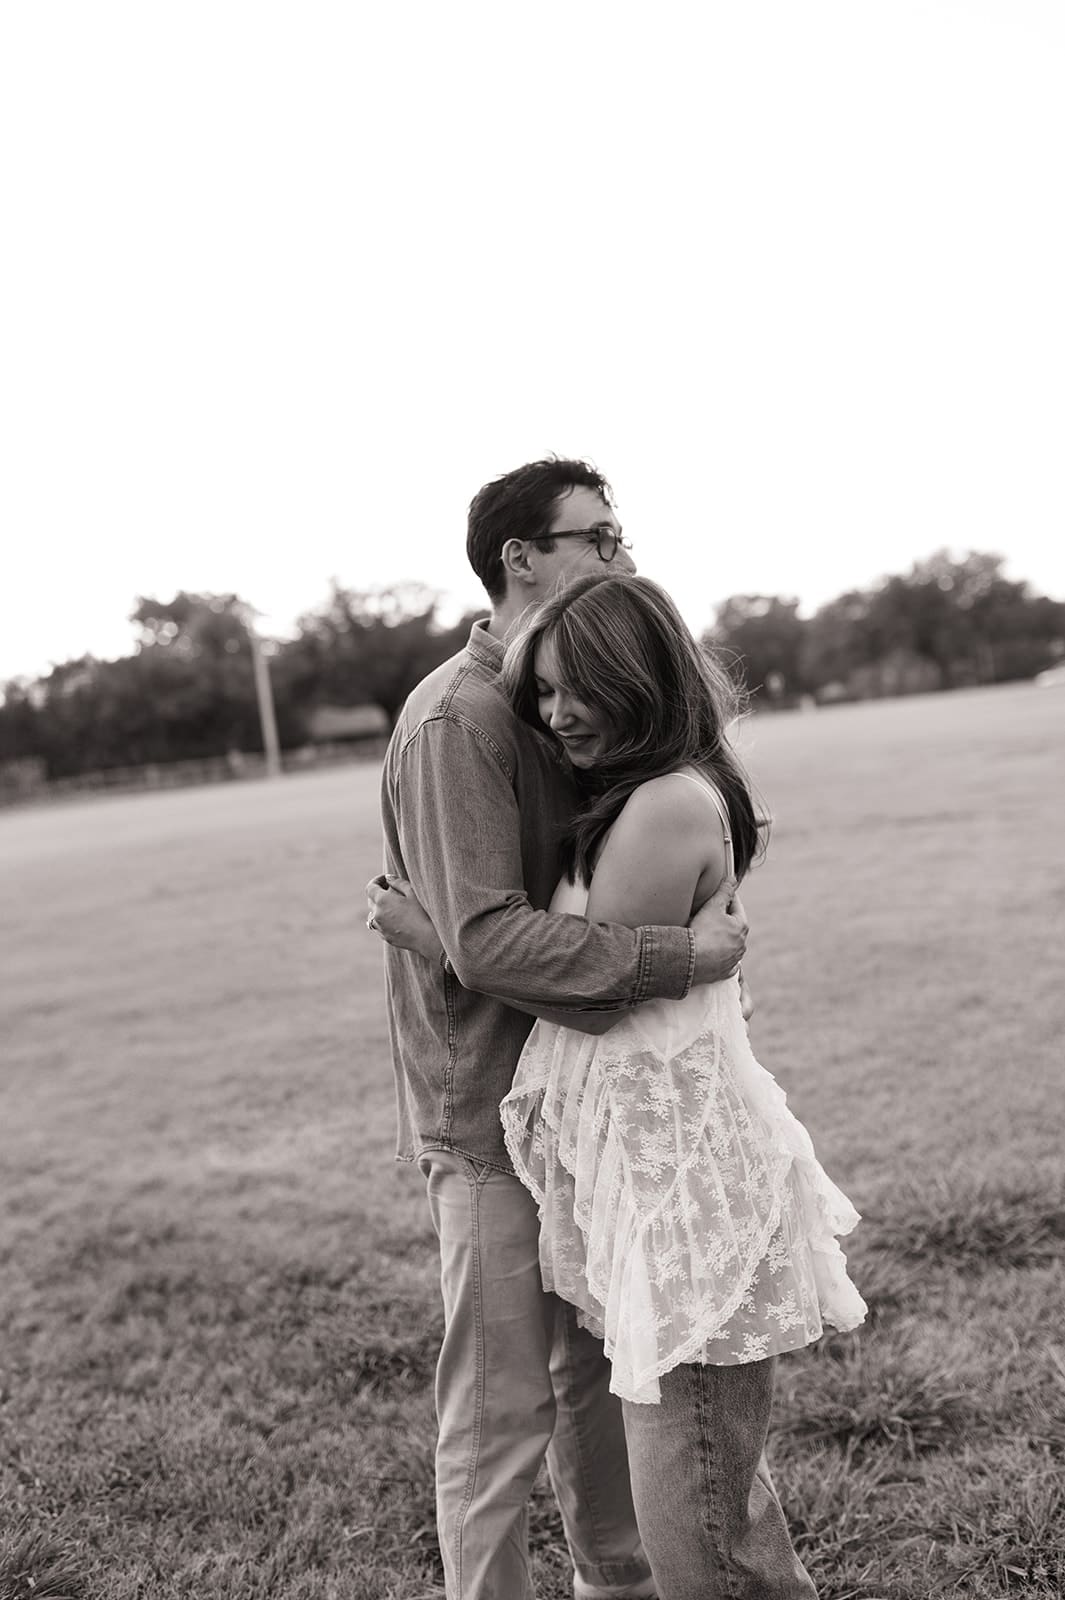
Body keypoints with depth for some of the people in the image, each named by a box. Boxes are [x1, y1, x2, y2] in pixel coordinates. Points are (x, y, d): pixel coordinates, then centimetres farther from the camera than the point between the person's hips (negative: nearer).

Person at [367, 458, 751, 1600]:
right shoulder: (455, 717, -19)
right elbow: (487, 940, -27)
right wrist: (683, 957, -25)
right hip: (491, 1111, -9)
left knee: (604, 1367, 22)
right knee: (500, 1410, 4)